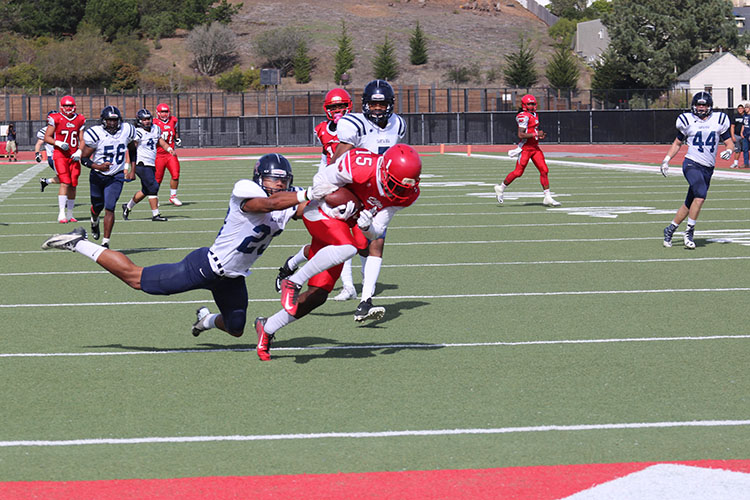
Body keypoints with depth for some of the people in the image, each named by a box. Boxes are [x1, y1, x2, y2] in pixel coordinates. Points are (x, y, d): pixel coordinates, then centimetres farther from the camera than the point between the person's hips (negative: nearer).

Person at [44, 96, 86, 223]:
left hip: (73, 156, 4)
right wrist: (59, 143, -16)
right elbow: (47, 137, 0)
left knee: (73, 185, 6)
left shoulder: (79, 120, 9)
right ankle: (61, 214, -18)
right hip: (60, 155, -4)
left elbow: (81, 140, 13)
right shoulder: (55, 119, -3)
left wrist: (79, 152, -4)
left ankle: (70, 214, 17)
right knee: (65, 183, -17)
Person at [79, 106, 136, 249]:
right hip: (97, 176, 0)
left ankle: (106, 243, -8)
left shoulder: (127, 131, -8)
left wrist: (132, 170, 7)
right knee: (97, 206, 17)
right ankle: (94, 222, 55)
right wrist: (98, 167, -31)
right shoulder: (95, 134, -18)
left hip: (116, 177, 0)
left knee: (109, 208, -13)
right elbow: (84, 159, -13)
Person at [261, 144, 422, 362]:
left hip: (344, 224, 7)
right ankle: (293, 283, -23)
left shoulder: (406, 194, -10)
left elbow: (376, 232, -6)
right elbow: (320, 181, -13)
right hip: (320, 213, -7)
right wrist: (338, 208, -26)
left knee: (318, 296, 2)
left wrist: (367, 226, -28)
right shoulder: (360, 166, -29)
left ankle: (268, 327, 17)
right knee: (347, 248, -37)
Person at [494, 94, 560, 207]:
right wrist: (536, 134, -19)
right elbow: (520, 135, -21)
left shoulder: (534, 115, 14)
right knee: (518, 172, -2)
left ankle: (548, 198, 2)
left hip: (535, 148, 8)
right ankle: (501, 188, 20)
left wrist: (540, 136, 9)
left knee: (544, 170, 0)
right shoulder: (524, 116, -15)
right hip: (525, 148, -8)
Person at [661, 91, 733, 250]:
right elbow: (677, 143, 17)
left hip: (708, 168, 4)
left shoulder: (719, 120, 7)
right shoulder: (687, 121, 4)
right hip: (692, 164, -3)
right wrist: (666, 160, 9)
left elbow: (729, 142, 11)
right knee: (700, 195, -25)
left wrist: (729, 151, -12)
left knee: (690, 204, 8)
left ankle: (670, 229, 25)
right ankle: (689, 232, -16)